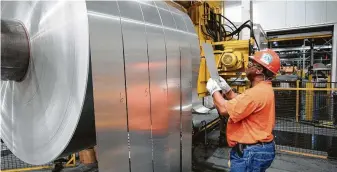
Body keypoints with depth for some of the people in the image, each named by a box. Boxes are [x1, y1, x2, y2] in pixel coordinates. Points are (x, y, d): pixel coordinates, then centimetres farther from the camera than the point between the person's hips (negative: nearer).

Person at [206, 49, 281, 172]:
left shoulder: (258, 92, -27)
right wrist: (226, 89, 8)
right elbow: (241, 103, 18)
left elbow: (225, 110, -28)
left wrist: (214, 90, -12)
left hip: (251, 151, -10)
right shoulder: (263, 89, 11)